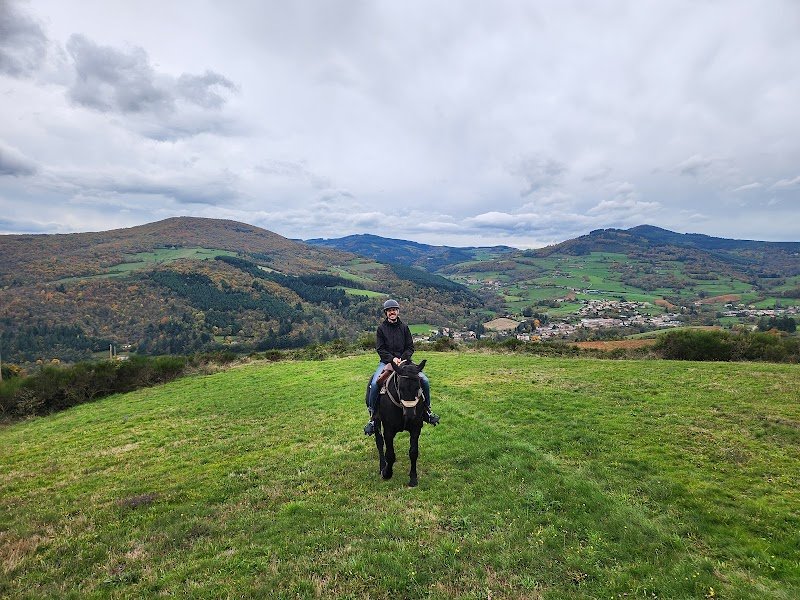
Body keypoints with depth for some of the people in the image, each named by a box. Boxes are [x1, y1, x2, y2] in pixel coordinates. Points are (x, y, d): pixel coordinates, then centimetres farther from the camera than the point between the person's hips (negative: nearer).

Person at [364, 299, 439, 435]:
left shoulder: (404, 327, 8)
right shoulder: (381, 328, 3)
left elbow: (410, 347, 6)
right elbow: (380, 349, -1)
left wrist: (402, 358, -12)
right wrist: (392, 358, -17)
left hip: (404, 360, 2)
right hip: (387, 361, -2)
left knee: (424, 380, -14)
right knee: (374, 384, -27)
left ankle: (427, 410, 9)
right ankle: (372, 416, -10)